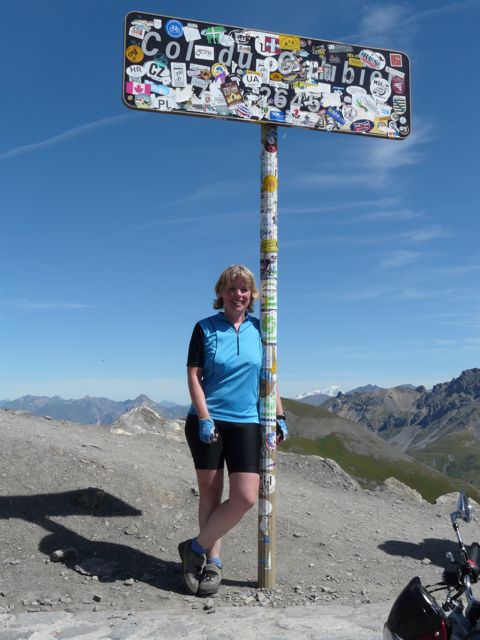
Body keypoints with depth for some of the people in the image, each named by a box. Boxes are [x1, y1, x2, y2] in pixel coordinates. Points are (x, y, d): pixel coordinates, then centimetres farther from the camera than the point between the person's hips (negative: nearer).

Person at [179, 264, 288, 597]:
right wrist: (204, 418, -13)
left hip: (247, 422, 2)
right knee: (210, 494, 6)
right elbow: (194, 376, -3)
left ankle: (197, 548, 11)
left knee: (246, 497, -8)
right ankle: (212, 561, 24)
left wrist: (280, 417, 9)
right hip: (207, 423, -2)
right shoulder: (205, 328, 1)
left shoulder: (259, 329, 9)